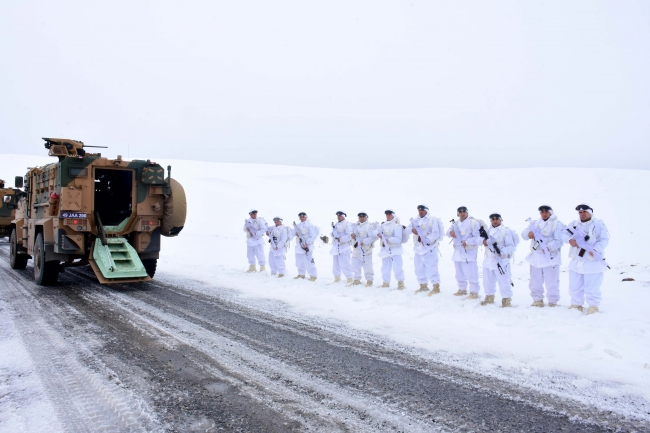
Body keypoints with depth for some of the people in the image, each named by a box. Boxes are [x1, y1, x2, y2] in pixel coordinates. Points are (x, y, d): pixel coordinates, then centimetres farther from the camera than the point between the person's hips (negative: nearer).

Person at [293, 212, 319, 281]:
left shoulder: (309, 225, -7)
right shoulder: (298, 225, 16)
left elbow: (313, 236, -13)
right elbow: (293, 231, 11)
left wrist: (307, 243, -23)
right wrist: (295, 233, -13)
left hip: (307, 246, -7)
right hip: (299, 246, 8)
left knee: (309, 261, -11)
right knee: (299, 261, 15)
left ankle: (313, 275, -5)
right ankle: (301, 274, 28)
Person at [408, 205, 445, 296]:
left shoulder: (432, 220, -4)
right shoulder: (415, 220, 16)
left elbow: (435, 234, -12)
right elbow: (407, 229, 10)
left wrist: (426, 239, -22)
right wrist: (412, 229, -13)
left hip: (429, 248, -7)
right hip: (418, 249, 7)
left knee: (431, 268, -9)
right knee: (419, 268, 12)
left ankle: (436, 287, -1)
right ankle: (423, 286, 24)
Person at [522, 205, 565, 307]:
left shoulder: (557, 224, -2)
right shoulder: (535, 223, 14)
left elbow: (559, 240, -13)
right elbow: (523, 233, 6)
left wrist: (549, 247, -29)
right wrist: (528, 234, -18)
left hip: (550, 257, -5)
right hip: (536, 257, 5)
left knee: (551, 282, -1)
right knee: (535, 281, 12)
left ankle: (553, 302, 11)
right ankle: (537, 300, 24)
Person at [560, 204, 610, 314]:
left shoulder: (599, 224, -3)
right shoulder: (574, 224, 11)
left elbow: (604, 240, -10)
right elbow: (564, 233, 5)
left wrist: (596, 249, -26)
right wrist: (570, 239, -16)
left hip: (593, 262, -5)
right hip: (576, 262, 5)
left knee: (591, 288, -1)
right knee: (574, 287, 13)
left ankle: (593, 306, 16)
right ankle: (576, 304, 27)